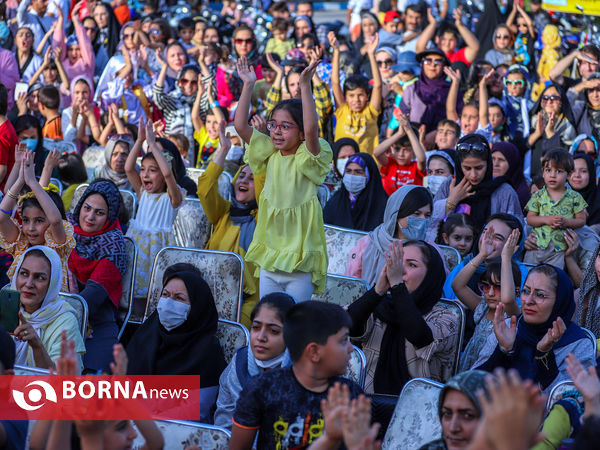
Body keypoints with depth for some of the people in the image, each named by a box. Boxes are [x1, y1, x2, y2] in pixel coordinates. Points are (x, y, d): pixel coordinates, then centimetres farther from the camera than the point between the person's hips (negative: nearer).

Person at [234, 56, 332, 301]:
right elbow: (240, 126, 1)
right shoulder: (271, 154, 7)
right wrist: (248, 85, -3)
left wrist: (305, 85, -31)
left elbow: (311, 130, -28)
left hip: (300, 261, -5)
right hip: (269, 254, 5)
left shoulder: (308, 158, -8)